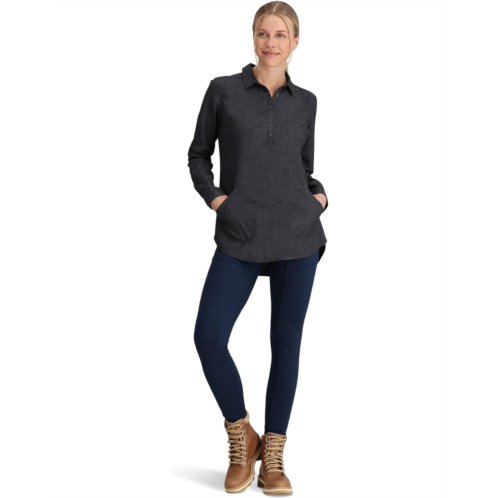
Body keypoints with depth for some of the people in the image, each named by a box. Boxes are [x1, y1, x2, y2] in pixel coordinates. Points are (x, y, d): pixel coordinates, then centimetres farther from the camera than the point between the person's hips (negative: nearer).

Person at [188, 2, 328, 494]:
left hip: (298, 234, 2)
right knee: (209, 335, -11)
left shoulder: (305, 102, 11)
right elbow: (198, 156, 10)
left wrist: (319, 195, 0)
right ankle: (240, 437, 13)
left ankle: (273, 457, 17)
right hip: (240, 240, -1)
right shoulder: (223, 90, 4)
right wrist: (215, 199, -5)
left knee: (286, 341, 4)